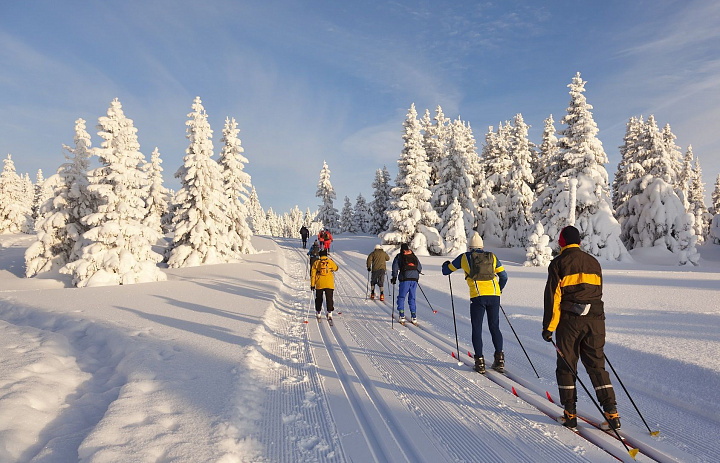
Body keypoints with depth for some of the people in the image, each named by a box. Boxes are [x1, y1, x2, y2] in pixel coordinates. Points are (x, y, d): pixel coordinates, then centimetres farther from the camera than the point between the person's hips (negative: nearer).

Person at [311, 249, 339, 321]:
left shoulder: (316, 263, -1)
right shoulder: (330, 262, 0)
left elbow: (313, 274, -1)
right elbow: (336, 268, 18)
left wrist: (312, 284, 4)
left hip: (319, 284, 1)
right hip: (329, 284, 0)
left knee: (319, 298, 15)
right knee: (329, 298, 3)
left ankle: (318, 313, 21)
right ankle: (329, 312, -7)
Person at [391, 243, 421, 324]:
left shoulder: (399, 256, 8)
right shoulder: (414, 256, 19)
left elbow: (395, 266, -4)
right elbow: (420, 268, 22)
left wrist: (394, 277, 0)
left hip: (405, 279, -3)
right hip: (415, 279, 4)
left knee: (401, 297, 7)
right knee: (412, 298, 12)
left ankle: (402, 316, -1)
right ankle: (414, 317, 6)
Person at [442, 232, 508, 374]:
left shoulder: (464, 257, 10)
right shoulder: (492, 256, 17)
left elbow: (446, 271, 19)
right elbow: (504, 276, 20)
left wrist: (445, 264, 43)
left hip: (478, 296, -3)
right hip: (494, 295, 3)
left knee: (477, 329, 6)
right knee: (495, 327, 14)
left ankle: (480, 362, 5)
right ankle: (499, 360, 14)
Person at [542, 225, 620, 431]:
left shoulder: (559, 263, -3)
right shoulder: (594, 262, 13)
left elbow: (553, 296, -8)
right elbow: (598, 292, 17)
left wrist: (548, 327, -5)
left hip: (569, 319, -4)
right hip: (595, 319, 4)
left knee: (566, 366, 7)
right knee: (596, 365, 12)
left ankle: (570, 413, 12)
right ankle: (611, 413, 6)